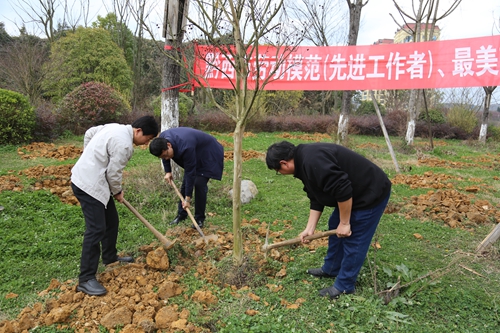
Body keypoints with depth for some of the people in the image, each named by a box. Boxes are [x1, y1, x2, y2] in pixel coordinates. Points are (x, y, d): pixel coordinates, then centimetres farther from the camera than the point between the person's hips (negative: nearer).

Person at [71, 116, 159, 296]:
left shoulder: (116, 127, 6)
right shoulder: (124, 144, -23)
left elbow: (89, 133, 18)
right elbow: (113, 172, -18)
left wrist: (90, 157, 23)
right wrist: (117, 192, 0)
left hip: (91, 179, 11)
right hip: (89, 185, -11)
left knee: (111, 220, 19)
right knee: (96, 229, -11)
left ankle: (110, 256, 37)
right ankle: (86, 279, -4)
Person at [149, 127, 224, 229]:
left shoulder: (185, 147, -42)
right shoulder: (162, 139, -19)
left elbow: (190, 173, -34)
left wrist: (188, 198, -27)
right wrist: (168, 172, 0)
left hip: (208, 155, -8)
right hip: (195, 155, 8)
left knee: (199, 184, -16)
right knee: (185, 182, 5)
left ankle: (199, 218, -1)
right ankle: (181, 214, 19)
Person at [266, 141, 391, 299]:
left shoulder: (312, 161, -29)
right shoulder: (304, 161, 5)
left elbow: (343, 190, -30)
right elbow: (316, 199, 10)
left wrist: (344, 223, -18)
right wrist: (310, 228, 7)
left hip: (371, 193, -10)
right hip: (355, 194, 10)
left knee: (353, 240, -1)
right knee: (334, 226, 19)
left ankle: (344, 286, 15)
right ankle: (331, 269, 36)